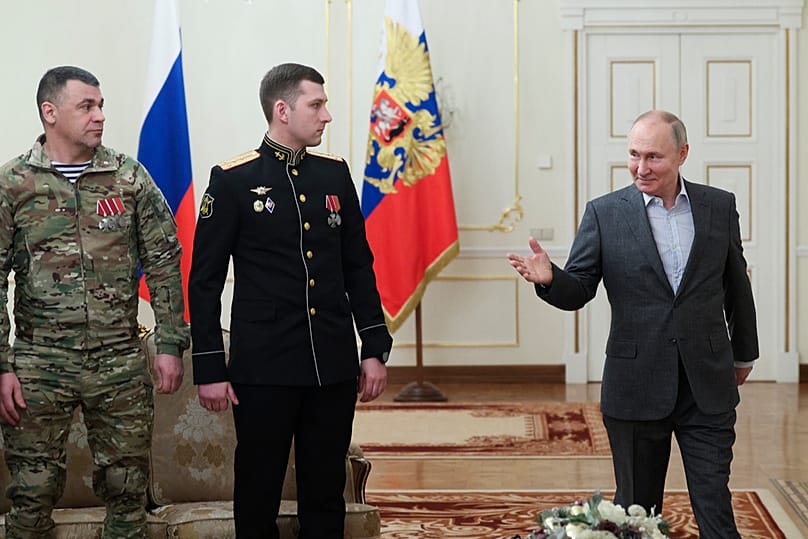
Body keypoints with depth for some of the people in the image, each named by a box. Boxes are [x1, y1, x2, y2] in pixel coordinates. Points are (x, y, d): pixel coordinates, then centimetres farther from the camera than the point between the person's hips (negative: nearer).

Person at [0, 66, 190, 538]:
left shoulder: (129, 177, 4)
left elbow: (164, 263, 6)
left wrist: (171, 343, 0)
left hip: (122, 364, 1)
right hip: (39, 367, -1)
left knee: (128, 492, 7)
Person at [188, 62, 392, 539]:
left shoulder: (335, 174, 9)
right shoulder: (233, 180, -4)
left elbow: (359, 267, 13)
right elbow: (205, 280, -3)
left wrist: (375, 348, 7)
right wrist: (209, 369, -6)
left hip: (334, 369, 4)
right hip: (264, 370, -4)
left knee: (326, 498, 10)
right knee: (258, 498, 5)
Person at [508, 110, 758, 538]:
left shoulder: (719, 207, 3)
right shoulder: (604, 213, -3)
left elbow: (736, 286, 14)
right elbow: (577, 292, -3)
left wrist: (743, 354, 23)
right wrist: (549, 278, -26)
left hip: (708, 389, 1)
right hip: (637, 390, -1)